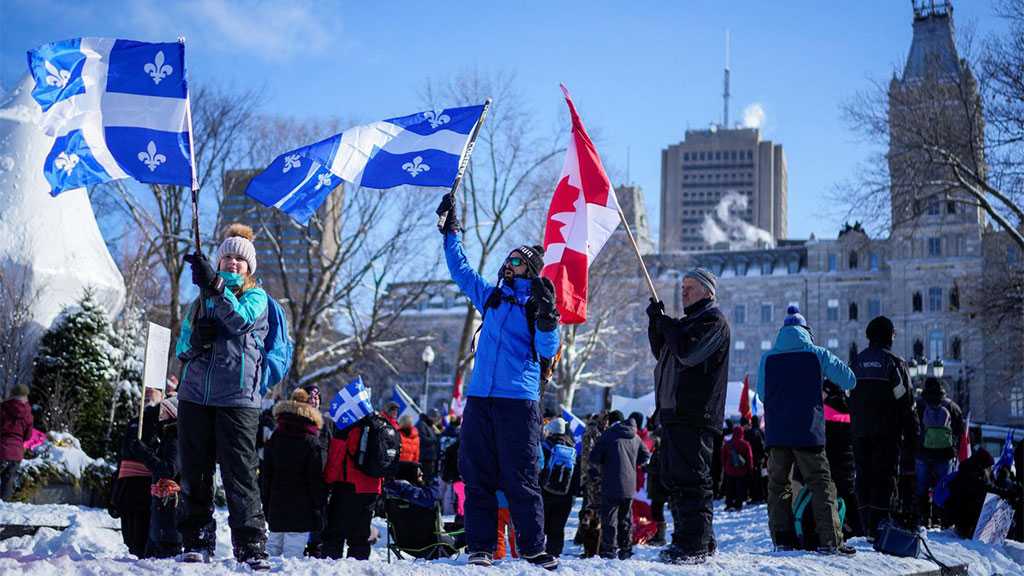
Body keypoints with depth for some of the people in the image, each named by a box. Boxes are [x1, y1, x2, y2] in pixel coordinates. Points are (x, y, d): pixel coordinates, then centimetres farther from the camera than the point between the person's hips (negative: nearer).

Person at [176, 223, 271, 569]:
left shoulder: (256, 297, 8)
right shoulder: (201, 300, 21)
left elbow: (241, 320, -15)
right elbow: (181, 348, 18)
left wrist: (215, 284, -25)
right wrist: (195, 340, -5)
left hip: (237, 398, -4)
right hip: (195, 395, 4)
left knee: (240, 474, -8)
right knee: (194, 474, 5)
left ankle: (251, 548, -6)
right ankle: (197, 543, 12)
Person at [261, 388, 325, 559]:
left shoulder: (274, 440, 7)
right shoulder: (311, 443, -7)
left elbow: (265, 475, 10)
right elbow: (316, 479, -7)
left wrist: (265, 505, 17)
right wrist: (318, 510, -1)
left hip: (275, 507, 5)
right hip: (301, 511, -5)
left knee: (273, 544, 16)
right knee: (294, 551, -7)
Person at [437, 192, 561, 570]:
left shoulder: (537, 302, 4)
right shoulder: (490, 297, 18)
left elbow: (547, 351, -6)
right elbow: (460, 270, 30)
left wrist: (545, 318, -22)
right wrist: (450, 231, 31)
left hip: (518, 400, -5)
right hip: (480, 397, 5)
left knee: (520, 478, -6)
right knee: (477, 475, 2)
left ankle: (533, 549, -2)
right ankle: (480, 547, 6)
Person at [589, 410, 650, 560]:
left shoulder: (608, 435, -8)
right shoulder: (635, 437, 8)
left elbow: (594, 458, -9)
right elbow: (646, 456, 13)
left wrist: (602, 463, 10)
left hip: (612, 485, -5)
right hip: (630, 485, 5)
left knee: (609, 517, 0)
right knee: (626, 518, 13)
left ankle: (609, 548, -5)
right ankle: (626, 550, 13)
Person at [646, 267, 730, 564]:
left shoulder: (713, 320, -4)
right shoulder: (687, 321, 25)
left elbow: (688, 352, -19)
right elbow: (661, 352, 25)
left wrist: (664, 322, -7)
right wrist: (656, 323, 11)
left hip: (696, 415, -10)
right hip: (674, 411, 10)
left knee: (692, 479, -11)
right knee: (673, 479, 12)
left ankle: (695, 544, -11)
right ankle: (693, 539, 18)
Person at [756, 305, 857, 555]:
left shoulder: (767, 358, 3)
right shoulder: (817, 354, -2)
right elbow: (849, 380, 1)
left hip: (776, 433, 2)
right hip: (808, 432, -2)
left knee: (778, 485, 10)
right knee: (821, 484, 0)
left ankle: (782, 538, 5)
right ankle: (830, 540, -8)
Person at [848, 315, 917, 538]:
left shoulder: (857, 361, 10)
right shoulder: (894, 363, -6)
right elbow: (906, 402, -6)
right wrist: (911, 435, -1)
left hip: (860, 430, 5)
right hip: (886, 430, -5)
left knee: (864, 476, 8)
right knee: (884, 477, -4)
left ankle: (867, 526, 8)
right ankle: (879, 526, -10)